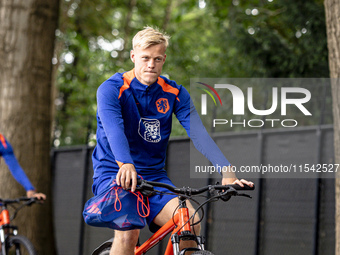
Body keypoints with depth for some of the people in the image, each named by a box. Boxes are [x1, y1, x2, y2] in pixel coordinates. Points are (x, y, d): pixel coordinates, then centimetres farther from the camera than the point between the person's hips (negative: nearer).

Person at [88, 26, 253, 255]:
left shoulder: (174, 93, 1)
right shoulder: (111, 90, -10)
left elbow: (198, 131, -12)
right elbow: (114, 130, -28)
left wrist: (227, 171, -27)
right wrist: (126, 165, -49)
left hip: (153, 175, 4)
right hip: (114, 173, -4)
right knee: (128, 231, -30)